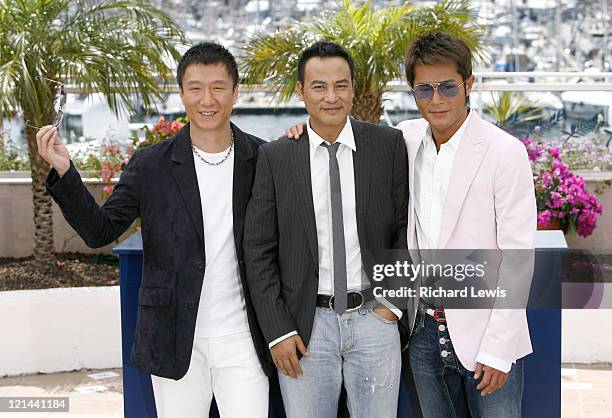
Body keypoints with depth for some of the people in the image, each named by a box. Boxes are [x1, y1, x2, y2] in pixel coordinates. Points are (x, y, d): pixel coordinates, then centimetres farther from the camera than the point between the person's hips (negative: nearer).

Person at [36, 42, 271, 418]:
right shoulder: (151, 165, -1)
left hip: (241, 340, 0)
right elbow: (100, 231, -1)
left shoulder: (262, 160, 0)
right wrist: (64, 172, -16)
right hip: (176, 340, 0)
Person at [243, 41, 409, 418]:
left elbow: (407, 225, 4)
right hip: (306, 326, 0)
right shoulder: (275, 157, 0)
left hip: (374, 317, 0)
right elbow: (259, 250, 1)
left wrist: (394, 300, -3)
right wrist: (277, 331, -4)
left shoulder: (388, 144, 0)